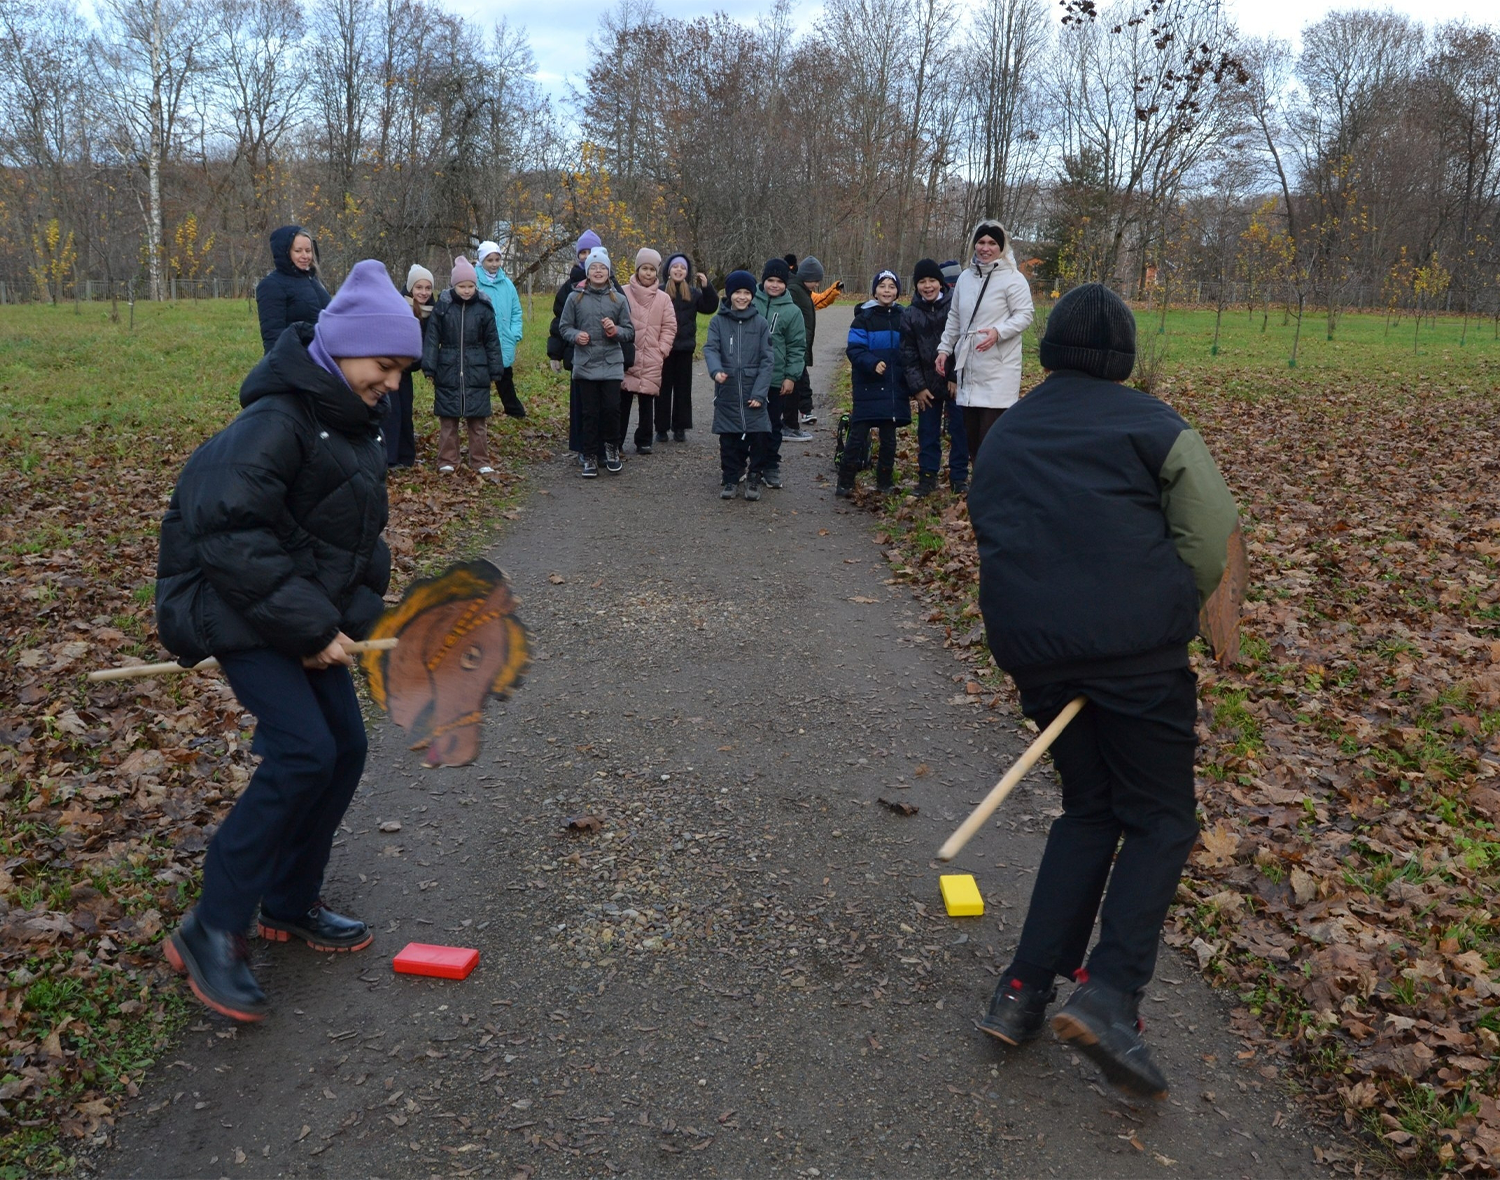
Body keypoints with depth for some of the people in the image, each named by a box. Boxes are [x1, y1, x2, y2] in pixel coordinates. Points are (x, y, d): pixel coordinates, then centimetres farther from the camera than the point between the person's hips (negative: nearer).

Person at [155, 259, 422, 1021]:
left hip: (306, 608, 9)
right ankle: (211, 932, -4)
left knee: (345, 749, 8)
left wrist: (351, 614, 1)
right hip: (240, 611, -9)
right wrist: (309, 626, -25)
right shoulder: (277, 421, -22)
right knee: (301, 752, -18)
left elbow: (357, 536, 15)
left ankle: (289, 905, 26)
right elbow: (233, 536, -28)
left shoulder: (353, 422, 8)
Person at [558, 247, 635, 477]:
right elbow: (564, 326, 8)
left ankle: (611, 447, 19)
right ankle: (590, 456, 15)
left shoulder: (619, 299, 4)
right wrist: (576, 335, -12)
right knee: (589, 412, 4)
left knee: (612, 408, -6)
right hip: (584, 364, 0)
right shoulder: (575, 298, 2)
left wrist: (616, 330, -13)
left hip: (612, 364, 0)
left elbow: (630, 331, 7)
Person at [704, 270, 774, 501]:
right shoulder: (718, 322, 3)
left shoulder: (760, 323, 2)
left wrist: (759, 393, -9)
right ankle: (731, 479, 21)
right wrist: (716, 370, -29)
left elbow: (768, 359, 0)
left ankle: (754, 477, 16)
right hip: (727, 392, 1)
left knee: (759, 437, -4)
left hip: (753, 393, 0)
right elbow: (710, 349, -7)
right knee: (729, 439, 6)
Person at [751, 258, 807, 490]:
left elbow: (797, 347, 2)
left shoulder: (792, 311, 0)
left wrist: (791, 376, -4)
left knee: (772, 425, 9)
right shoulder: (751, 302, 0)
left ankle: (771, 467, 19)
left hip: (775, 380, -1)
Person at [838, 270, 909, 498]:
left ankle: (885, 480, 22)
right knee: (858, 435, -5)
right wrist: (873, 363, -26)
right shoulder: (864, 317, -3)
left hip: (894, 387, 3)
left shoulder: (902, 317, 8)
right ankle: (845, 483, 4)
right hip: (868, 386, -3)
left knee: (889, 437, 10)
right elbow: (854, 350, -9)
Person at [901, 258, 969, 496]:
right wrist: (917, 386, -1)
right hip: (928, 385, 3)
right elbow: (908, 354, 5)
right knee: (927, 432, 8)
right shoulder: (910, 315, 5)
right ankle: (927, 476, 19)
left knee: (959, 430, 3)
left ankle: (959, 477, 14)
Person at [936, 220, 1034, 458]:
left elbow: (1024, 316, -10)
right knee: (971, 434, 10)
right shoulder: (966, 277, 13)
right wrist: (944, 348, 15)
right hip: (969, 367, 6)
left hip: (999, 370, -6)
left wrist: (998, 331, -26)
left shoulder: (1013, 278, -5)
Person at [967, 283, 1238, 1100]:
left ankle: (1025, 989, 12)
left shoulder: (1001, 438, 18)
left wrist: (1038, 642, 16)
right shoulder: (1149, 425, 3)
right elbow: (1211, 537, -4)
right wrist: (1165, 613, 9)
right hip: (1134, 648, -5)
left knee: (1089, 810, 18)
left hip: (1031, 645, 5)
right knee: (1159, 818, 6)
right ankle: (1109, 992, -11)